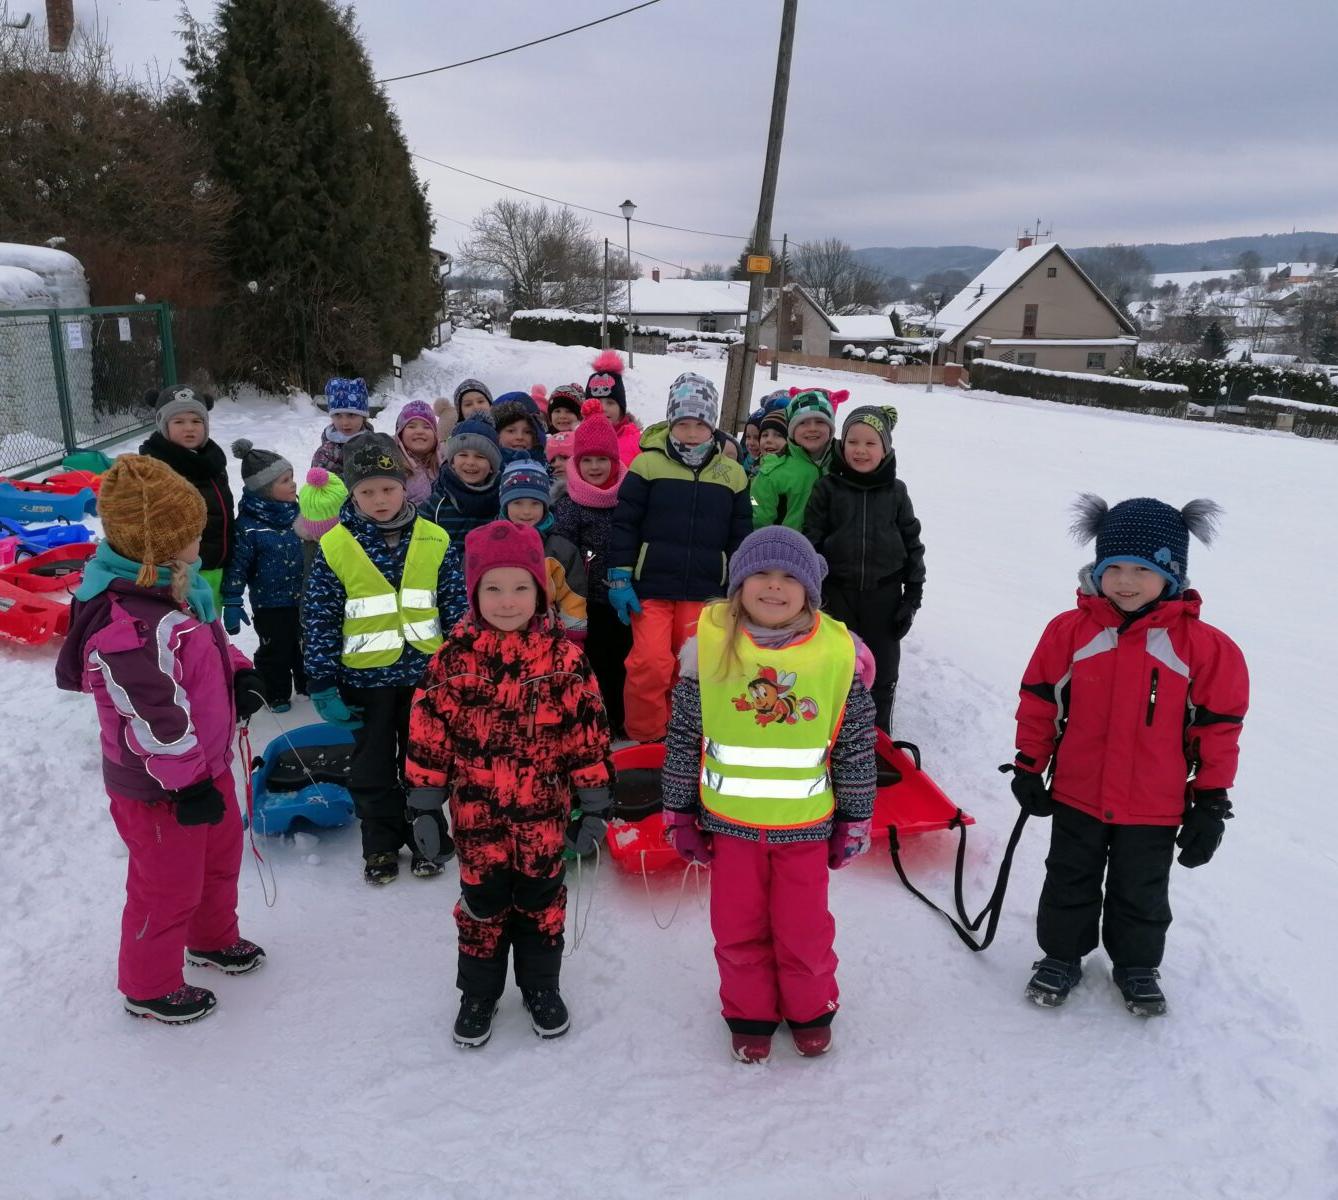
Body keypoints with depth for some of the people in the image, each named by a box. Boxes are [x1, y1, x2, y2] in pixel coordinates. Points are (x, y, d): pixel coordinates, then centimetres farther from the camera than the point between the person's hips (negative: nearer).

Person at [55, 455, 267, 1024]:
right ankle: (148, 987, 36)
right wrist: (187, 784, -23)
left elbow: (210, 641, 16)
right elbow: (153, 721, -31)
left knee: (221, 854, 28)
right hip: (159, 789, -10)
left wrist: (240, 674, -1)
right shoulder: (127, 628, -34)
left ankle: (212, 939, 53)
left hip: (205, 766, 10)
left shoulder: (173, 586, -1)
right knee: (168, 887, 11)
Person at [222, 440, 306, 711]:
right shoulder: (248, 525, -22)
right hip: (270, 605, -5)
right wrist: (232, 604, -15)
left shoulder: (296, 512, -2)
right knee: (275, 649, 11)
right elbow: (237, 566, -17)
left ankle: (308, 683, 40)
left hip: (303, 598, 6)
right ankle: (277, 693, 30)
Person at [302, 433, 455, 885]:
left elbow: (454, 606, 2)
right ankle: (380, 846, 30)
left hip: (424, 672, 1)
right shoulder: (334, 546, -10)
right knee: (373, 767, 14)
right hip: (365, 676, -1)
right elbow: (319, 619, -6)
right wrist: (322, 683, -6)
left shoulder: (433, 540, -5)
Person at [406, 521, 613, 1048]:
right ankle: (478, 993, 36)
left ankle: (541, 987, 38)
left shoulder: (563, 655, -10)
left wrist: (594, 803, -2)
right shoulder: (454, 656, -9)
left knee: (541, 901, 16)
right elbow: (428, 729, -2)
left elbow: (588, 729, -5)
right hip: (477, 815, 0)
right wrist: (425, 803, 0)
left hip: (543, 815, 0)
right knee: (482, 903, 15)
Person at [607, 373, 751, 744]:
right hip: (651, 587, -2)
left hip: (704, 592, 3)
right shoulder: (648, 464, -2)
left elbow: (740, 537, 13)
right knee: (650, 665, -10)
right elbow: (624, 524, 0)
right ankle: (644, 740, 10)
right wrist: (619, 579, -4)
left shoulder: (732, 474, 7)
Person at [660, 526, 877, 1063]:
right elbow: (683, 736, -1)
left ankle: (810, 1010, 41)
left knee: (804, 927, 14)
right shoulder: (710, 645, -10)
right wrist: (679, 812, 2)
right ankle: (749, 1013, 39)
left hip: (805, 823, 0)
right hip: (729, 821, 1)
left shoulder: (838, 652, -9)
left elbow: (856, 746, 1)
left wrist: (855, 819, 5)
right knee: (738, 927, 15)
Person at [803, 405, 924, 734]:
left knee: (883, 670, 10)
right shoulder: (827, 488, -2)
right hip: (837, 593, -1)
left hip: (884, 595, 1)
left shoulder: (896, 492, 2)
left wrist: (913, 596, 3)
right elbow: (811, 542, 0)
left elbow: (912, 543, 6)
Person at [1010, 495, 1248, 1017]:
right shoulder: (1070, 631, -10)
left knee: (1141, 892, 18)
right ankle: (1061, 955, 37)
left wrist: (1212, 802, -1)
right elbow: (1039, 702, 0)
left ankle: (1137, 965, 41)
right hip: (1075, 796, 1)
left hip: (1154, 807, -1)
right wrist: (1028, 768, 3)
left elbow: (1219, 727, -4)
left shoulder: (1204, 646, -11)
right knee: (1070, 883, 17)